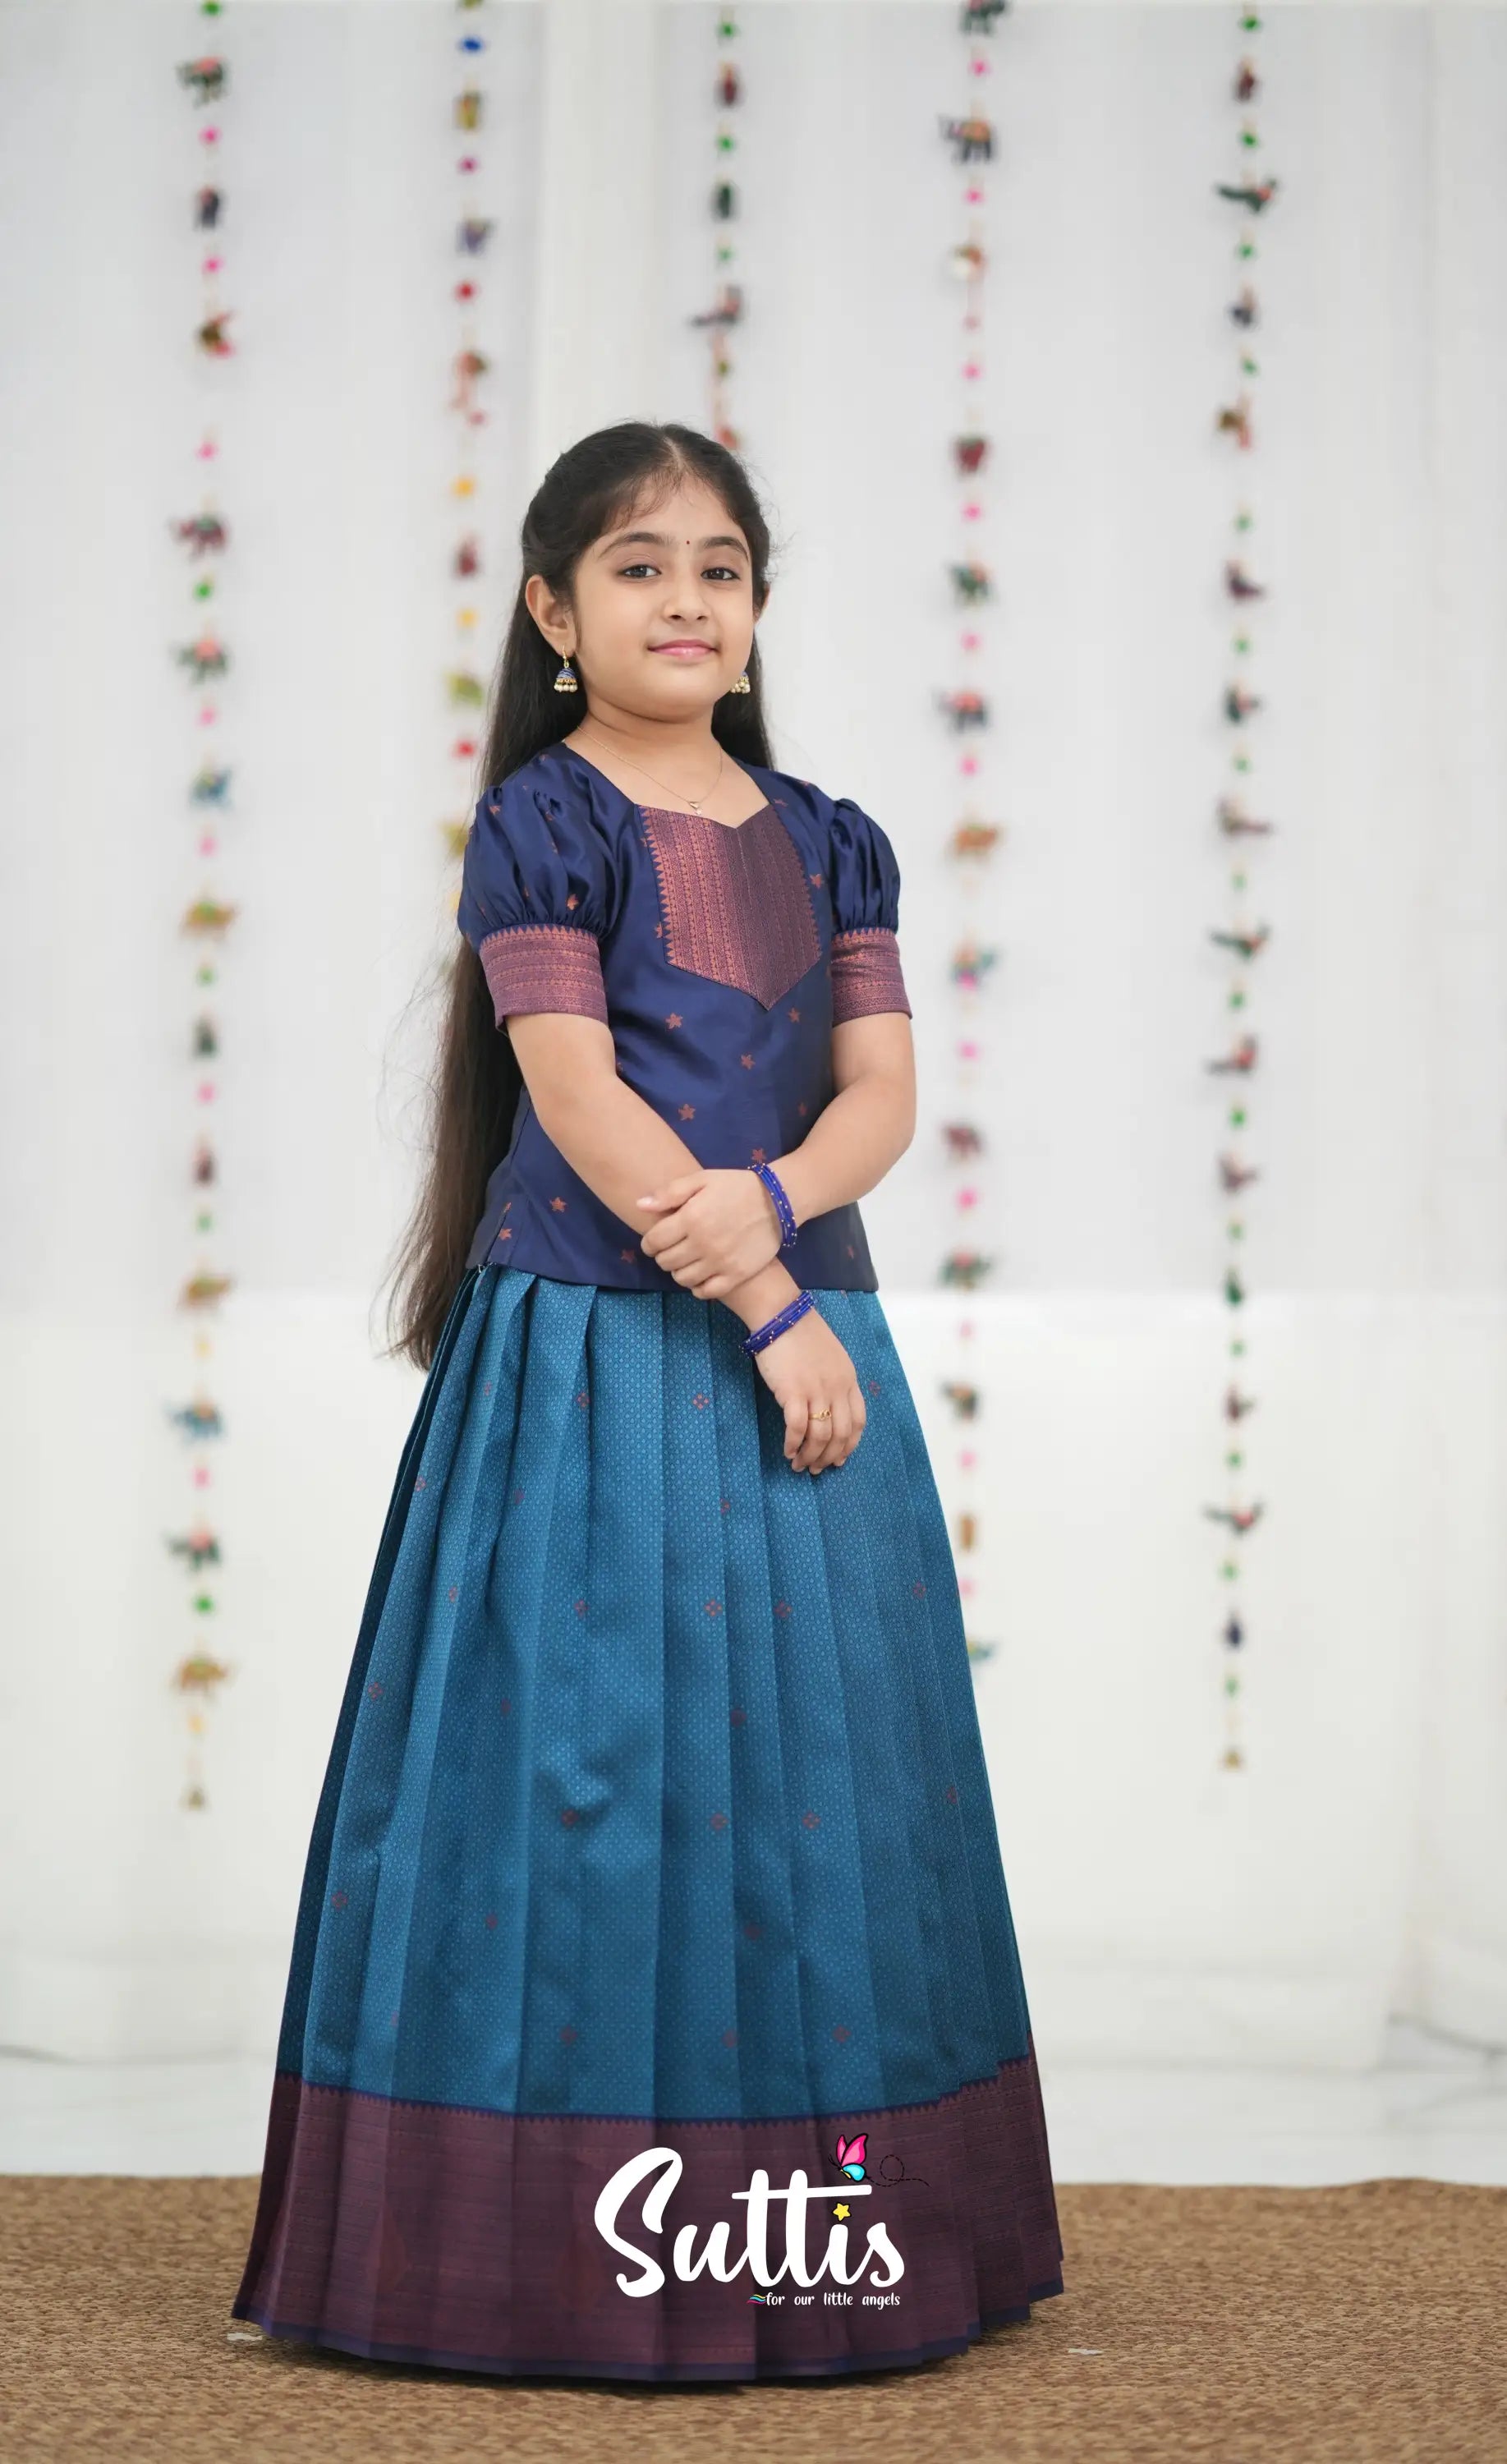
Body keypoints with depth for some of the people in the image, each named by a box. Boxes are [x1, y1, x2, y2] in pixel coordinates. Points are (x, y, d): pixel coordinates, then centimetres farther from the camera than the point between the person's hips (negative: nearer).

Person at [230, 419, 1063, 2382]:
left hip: (803, 1332, 5)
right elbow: (576, 1093, -11)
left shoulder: (823, 842, 13)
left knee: (817, 1751, 6)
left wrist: (767, 1204, -17)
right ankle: (571, 2240, 4)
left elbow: (883, 1091, 5)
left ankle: (813, 2241, 16)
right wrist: (764, 1310, -16)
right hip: (590, 1343, -5)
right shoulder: (542, 825, -2)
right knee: (594, 1751, -5)